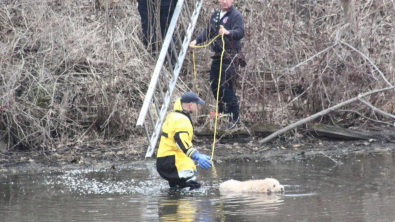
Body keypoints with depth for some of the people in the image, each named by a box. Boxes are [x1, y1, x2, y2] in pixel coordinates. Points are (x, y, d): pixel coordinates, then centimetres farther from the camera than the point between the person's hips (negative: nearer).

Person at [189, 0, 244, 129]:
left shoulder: (236, 16, -10)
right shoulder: (215, 15, 16)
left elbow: (240, 32, -25)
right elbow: (209, 32, 27)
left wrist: (228, 32, -44)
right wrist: (196, 41, 14)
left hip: (230, 56, -9)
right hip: (218, 55, 9)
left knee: (226, 86, -13)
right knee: (214, 82, 13)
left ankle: (234, 117, -7)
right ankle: (222, 110, 32)